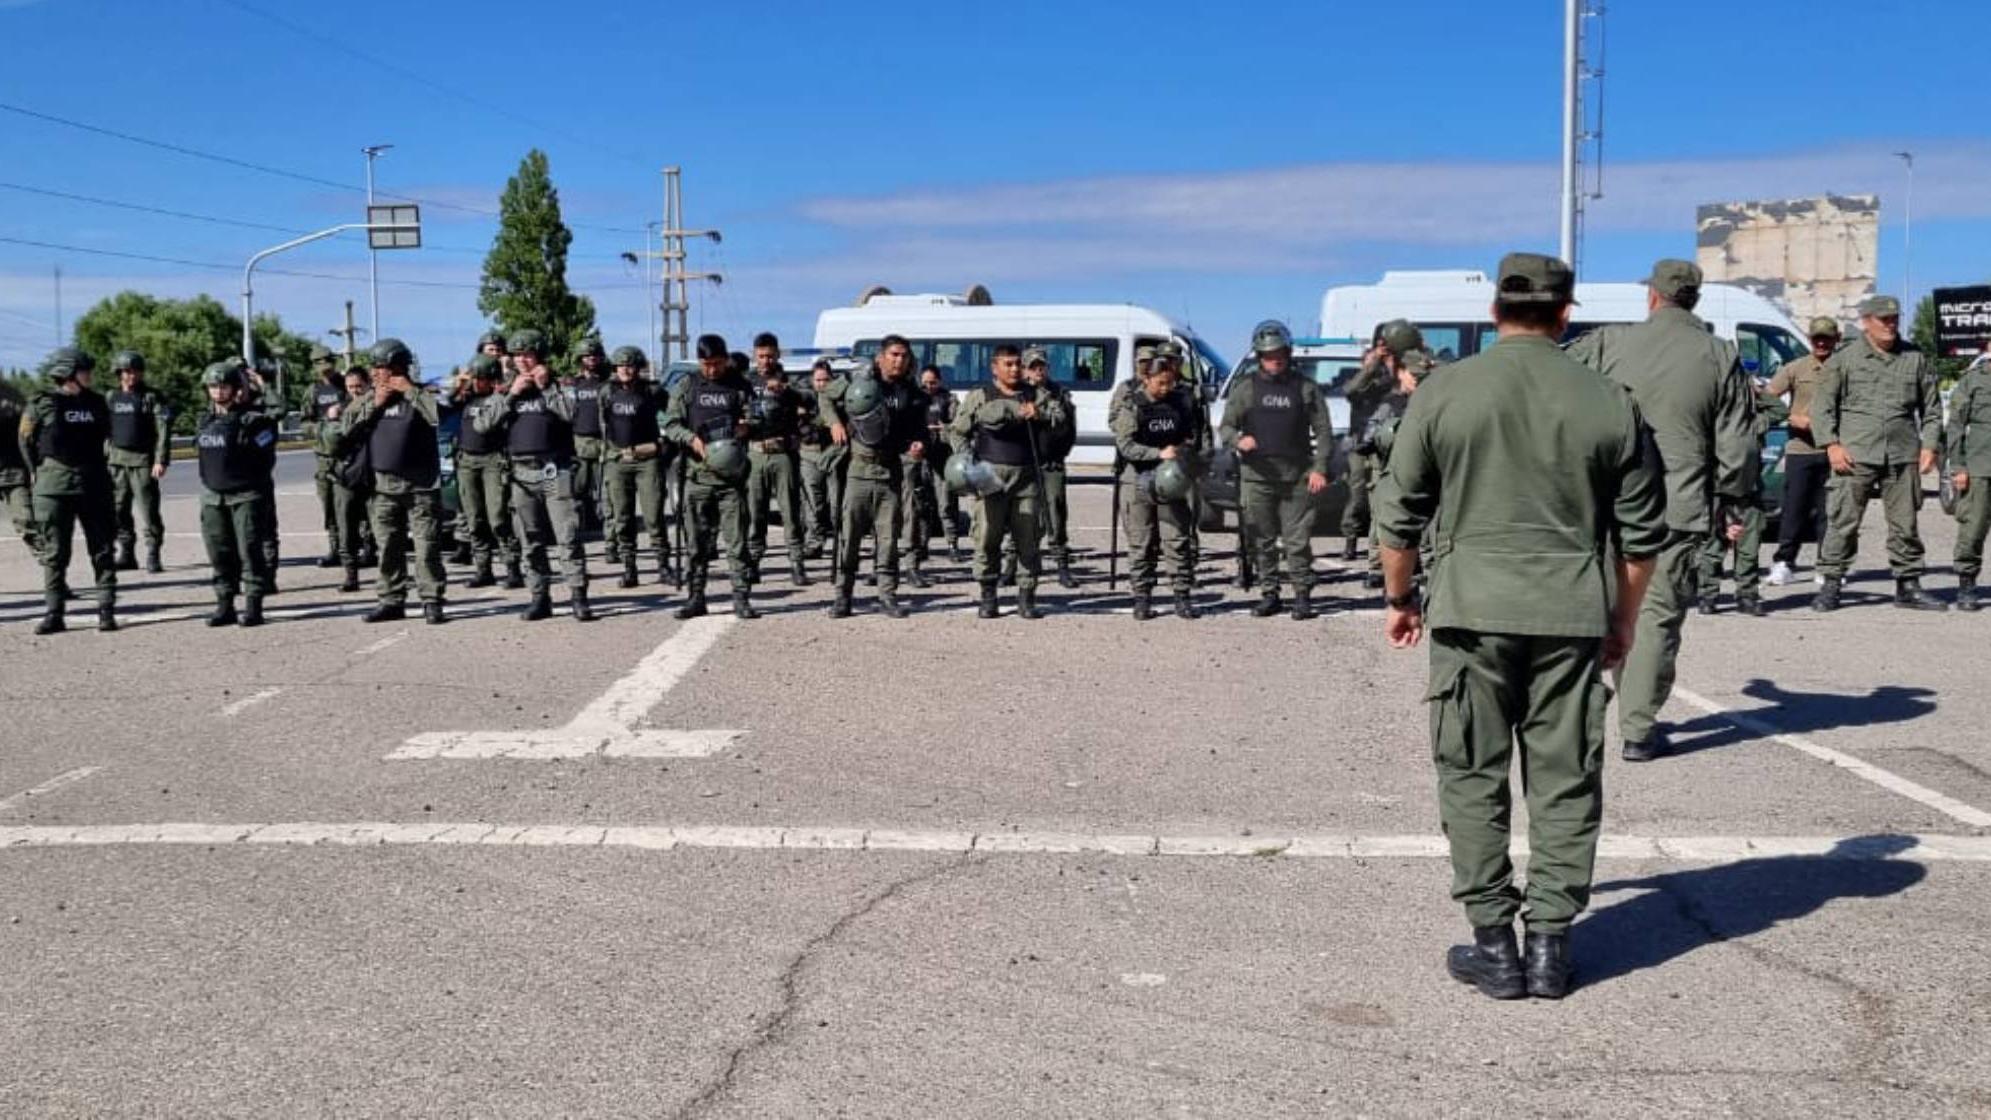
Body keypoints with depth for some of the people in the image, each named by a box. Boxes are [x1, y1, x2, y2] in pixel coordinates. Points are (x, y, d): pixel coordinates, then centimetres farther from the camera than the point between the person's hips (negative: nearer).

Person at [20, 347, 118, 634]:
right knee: (54, 553, 1)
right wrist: (43, 472, 7)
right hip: (54, 488, -3)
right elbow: (27, 441, 4)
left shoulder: (95, 402, 7)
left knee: (102, 550, 2)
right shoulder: (41, 404, -4)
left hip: (94, 486, 3)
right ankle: (54, 614, 5)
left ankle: (106, 610, 7)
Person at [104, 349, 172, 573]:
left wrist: (161, 460, -13)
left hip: (143, 461, -4)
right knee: (118, 510, 6)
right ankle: (126, 554, 14)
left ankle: (152, 555, -2)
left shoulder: (151, 397, 0)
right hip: (116, 460, 4)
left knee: (148, 510, -7)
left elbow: (163, 430, -6)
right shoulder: (110, 398, 13)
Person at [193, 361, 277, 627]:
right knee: (219, 553, 8)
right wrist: (210, 481, 15)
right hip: (213, 496, 6)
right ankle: (224, 605, 16)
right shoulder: (206, 422, 11)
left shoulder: (251, 419, -8)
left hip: (245, 496, -6)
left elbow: (267, 457, -8)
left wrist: (251, 483, -6)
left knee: (249, 550, -7)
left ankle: (253, 605, -2)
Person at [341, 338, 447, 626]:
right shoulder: (368, 398, 11)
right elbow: (347, 427, 3)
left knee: (427, 547, -4)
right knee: (388, 548, 8)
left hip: (421, 485, -4)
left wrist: (410, 391, -17)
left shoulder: (420, 396, -2)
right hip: (382, 485, 4)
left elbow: (440, 415, -21)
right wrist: (374, 405, -6)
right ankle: (391, 601, 15)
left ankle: (431, 601, 2)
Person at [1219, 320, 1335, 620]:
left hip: (1297, 477, -1)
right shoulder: (1244, 387, 9)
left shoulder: (1305, 388, 9)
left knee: (1298, 541, -2)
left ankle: (1303, 596, 6)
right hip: (1256, 476, 1)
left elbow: (1323, 431, 9)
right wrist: (1238, 440, -15)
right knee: (1263, 541, 5)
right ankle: (1269, 595, 15)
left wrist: (1319, 468, -2)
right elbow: (1225, 426, 8)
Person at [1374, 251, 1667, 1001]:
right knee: (1565, 781, 9)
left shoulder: (1444, 394, -2)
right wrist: (1624, 618, 20)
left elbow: (1399, 514, 2)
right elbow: (1642, 530, 8)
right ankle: (1550, 944, 13)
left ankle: (1494, 945, 9)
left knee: (1473, 777, 7)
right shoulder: (1609, 403, 3)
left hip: (1473, 609, -1)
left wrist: (1399, 598, 15)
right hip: (1573, 614, 2)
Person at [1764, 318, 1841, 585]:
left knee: (1829, 511, 4)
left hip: (1832, 451, 1)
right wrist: (1793, 418, -12)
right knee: (1794, 509, 0)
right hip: (1800, 450, -1)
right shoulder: (1795, 368, 4)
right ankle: (1783, 563, 7)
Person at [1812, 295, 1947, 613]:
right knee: (1842, 521, -5)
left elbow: (1931, 406, 16)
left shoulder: (1916, 358, 11)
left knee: (1905, 523, 7)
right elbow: (1822, 405, 3)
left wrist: (1929, 445, 5)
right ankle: (1830, 585, 1)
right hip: (1855, 455, -3)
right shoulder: (1843, 359, 3)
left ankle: (1908, 586, 16)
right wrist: (1831, 444, -8)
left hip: (1903, 455, 3)